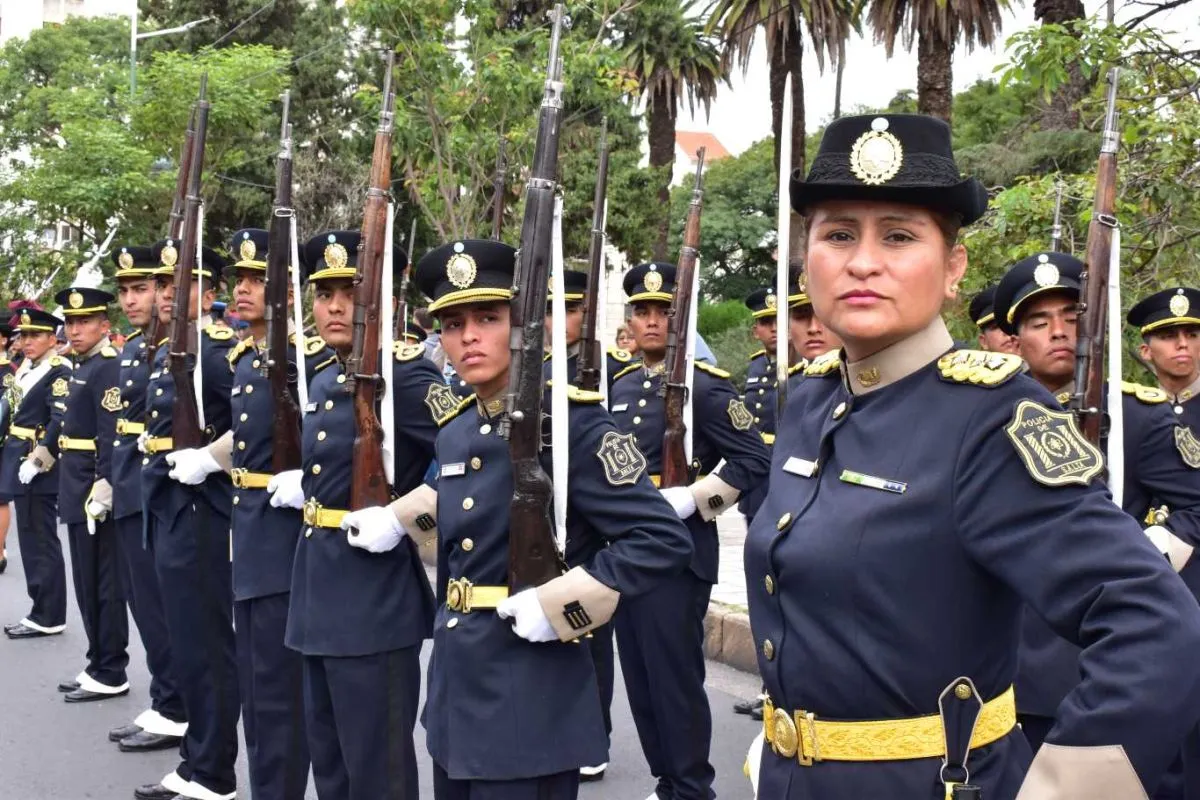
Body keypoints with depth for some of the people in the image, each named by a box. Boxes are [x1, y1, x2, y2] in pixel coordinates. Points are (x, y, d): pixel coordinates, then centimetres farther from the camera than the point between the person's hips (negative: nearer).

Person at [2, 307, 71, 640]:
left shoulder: (59, 372, -12)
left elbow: (60, 423, -21)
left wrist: (37, 461, -23)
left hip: (39, 468, -9)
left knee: (41, 542, -4)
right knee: (31, 541, 13)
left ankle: (48, 618, 2)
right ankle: (43, 610, 21)